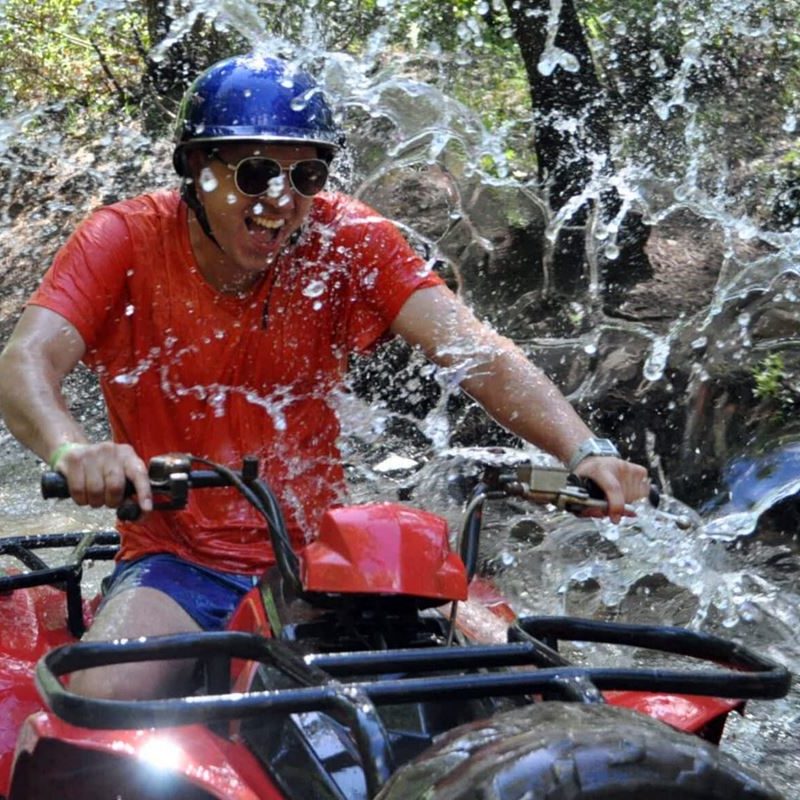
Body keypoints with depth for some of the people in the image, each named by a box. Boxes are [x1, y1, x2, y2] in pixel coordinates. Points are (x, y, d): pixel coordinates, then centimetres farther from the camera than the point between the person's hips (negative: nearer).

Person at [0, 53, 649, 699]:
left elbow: (471, 348, -15)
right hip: (177, 563, -1)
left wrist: (583, 449, -32)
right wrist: (73, 450, -43)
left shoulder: (349, 241, -4)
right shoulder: (124, 240, -6)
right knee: (103, 696, -29)